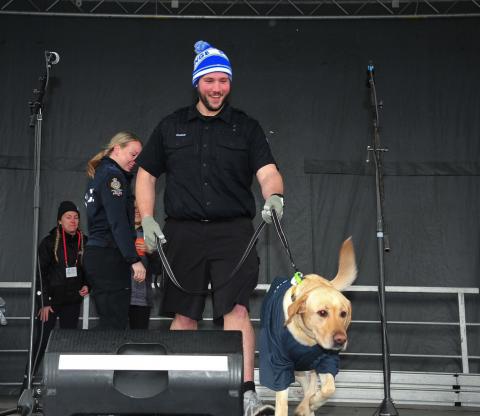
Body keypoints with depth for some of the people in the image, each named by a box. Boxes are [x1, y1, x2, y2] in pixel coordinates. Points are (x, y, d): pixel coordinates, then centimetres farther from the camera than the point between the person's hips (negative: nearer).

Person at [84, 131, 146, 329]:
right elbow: (118, 222, -17)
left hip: (94, 254, 10)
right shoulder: (113, 175, -8)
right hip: (110, 256, -10)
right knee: (115, 323, -8)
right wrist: (134, 259, -19)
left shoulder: (98, 175, 20)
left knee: (107, 321, 12)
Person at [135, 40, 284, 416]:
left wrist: (274, 196, -27)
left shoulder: (246, 127, 8)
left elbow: (268, 171, -5)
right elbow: (146, 175, 16)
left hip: (233, 231, -1)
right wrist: (147, 219, 3)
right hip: (183, 233, 2)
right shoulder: (171, 127, 12)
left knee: (237, 308, -13)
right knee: (184, 316, 8)